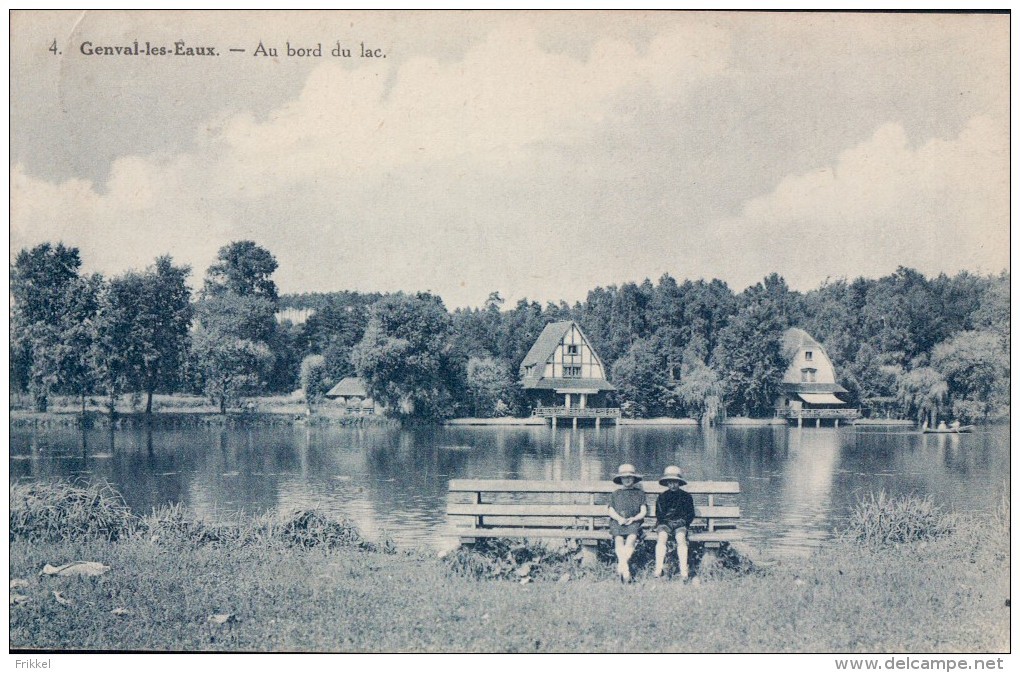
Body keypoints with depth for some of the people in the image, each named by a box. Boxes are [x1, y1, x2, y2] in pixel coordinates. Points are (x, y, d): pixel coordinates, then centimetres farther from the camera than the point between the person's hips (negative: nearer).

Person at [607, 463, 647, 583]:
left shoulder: (639, 493, 20)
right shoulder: (615, 494, 24)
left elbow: (643, 511, 11)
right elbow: (611, 511, 13)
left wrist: (633, 518, -8)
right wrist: (619, 518, -8)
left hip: (634, 521, -1)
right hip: (617, 521, 1)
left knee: (631, 537, -35)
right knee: (619, 539, -32)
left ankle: (621, 565, -45)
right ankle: (625, 568, -45)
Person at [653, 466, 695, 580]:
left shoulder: (686, 496, 14)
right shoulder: (662, 497, 15)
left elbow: (691, 514, 14)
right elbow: (659, 515, 12)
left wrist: (683, 521, -4)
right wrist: (667, 521, -6)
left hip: (680, 524, 0)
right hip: (665, 523, 1)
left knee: (681, 537, -34)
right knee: (662, 537, -33)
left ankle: (684, 571, -39)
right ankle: (658, 570, -41)